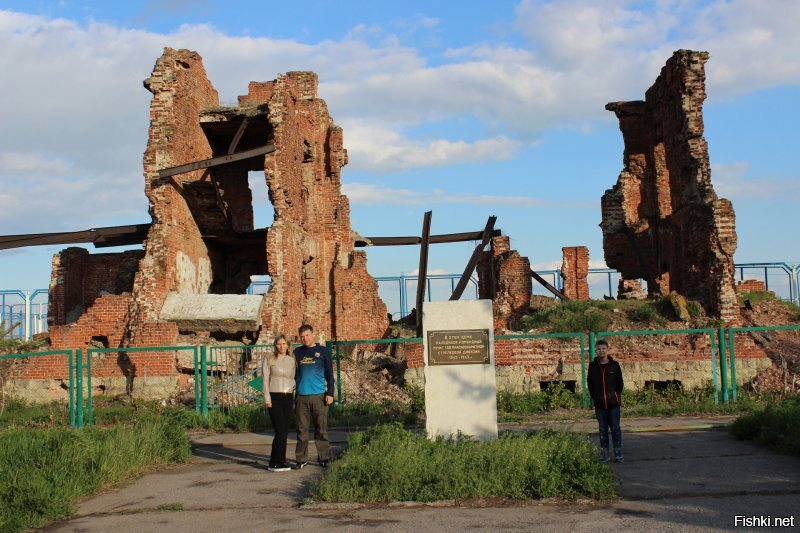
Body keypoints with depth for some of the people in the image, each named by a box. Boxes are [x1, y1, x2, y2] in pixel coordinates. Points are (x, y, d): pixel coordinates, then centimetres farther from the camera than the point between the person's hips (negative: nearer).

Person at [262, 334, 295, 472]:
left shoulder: (291, 360, 13)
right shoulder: (269, 359, 1)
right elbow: (265, 380, -2)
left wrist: (294, 397, 10)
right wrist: (267, 398, -10)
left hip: (288, 397, 5)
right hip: (274, 397, -5)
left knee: (285, 431, 4)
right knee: (280, 430, -12)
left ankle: (281, 460, 12)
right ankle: (274, 462, -7)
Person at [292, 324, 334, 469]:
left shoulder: (323, 351, 5)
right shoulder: (297, 352, 12)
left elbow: (329, 374, 5)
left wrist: (330, 393, -3)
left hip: (319, 396, -2)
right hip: (301, 397, 2)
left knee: (321, 428, 0)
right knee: (302, 430, 4)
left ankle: (324, 458, 6)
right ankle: (301, 459, 9)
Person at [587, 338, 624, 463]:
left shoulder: (614, 365, 0)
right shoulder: (592, 366, 3)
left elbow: (620, 383, 7)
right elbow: (590, 384, 9)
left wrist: (617, 397, 0)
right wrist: (595, 398, 3)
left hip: (614, 403, -1)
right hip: (599, 404, 1)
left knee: (615, 428, 1)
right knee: (603, 430, 7)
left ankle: (618, 453, 7)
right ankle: (604, 454, 13)